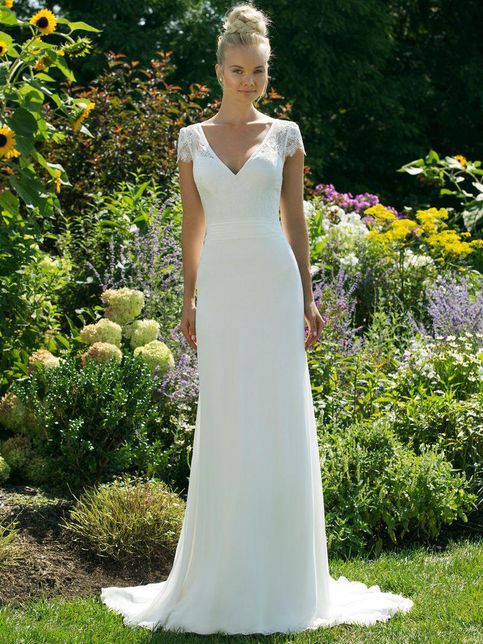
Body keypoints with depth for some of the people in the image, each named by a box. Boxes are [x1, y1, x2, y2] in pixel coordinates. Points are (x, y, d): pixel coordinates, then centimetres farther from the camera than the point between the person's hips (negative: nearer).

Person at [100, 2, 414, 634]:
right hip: (221, 286, 1)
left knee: (281, 421, -1)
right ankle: (229, 576, 10)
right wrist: (189, 301, 5)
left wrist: (308, 298, 2)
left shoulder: (285, 134, 7)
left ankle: (280, 577, 9)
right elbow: (192, 226, 11)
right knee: (226, 426, 0)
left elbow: (295, 220, 8)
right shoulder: (194, 139, 9)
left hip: (276, 283, -1)